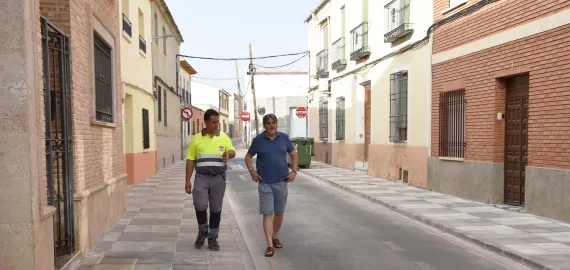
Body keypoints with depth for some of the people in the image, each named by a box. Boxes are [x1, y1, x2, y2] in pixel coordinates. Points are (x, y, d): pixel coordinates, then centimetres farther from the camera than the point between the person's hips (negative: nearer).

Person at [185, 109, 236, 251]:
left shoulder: (224, 137, 6)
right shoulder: (196, 138, 5)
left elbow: (233, 151, -1)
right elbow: (190, 161, 6)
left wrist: (228, 153, -27)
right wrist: (188, 180, 2)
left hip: (218, 178, 1)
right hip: (201, 177, -1)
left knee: (216, 209, 5)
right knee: (200, 205, -13)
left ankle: (213, 238, 19)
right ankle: (202, 231, 14)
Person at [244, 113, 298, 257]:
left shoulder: (284, 138, 3)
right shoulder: (258, 140, -2)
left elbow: (294, 154, 12)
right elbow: (248, 156, 8)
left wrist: (294, 171, 2)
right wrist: (252, 171, -5)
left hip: (281, 182, 2)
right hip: (265, 183, -2)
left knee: (279, 212, 13)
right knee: (267, 213, -5)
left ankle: (275, 237, 33)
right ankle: (270, 245, -4)